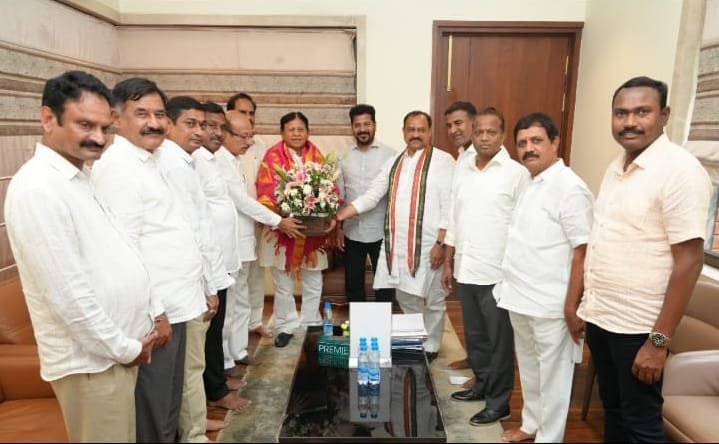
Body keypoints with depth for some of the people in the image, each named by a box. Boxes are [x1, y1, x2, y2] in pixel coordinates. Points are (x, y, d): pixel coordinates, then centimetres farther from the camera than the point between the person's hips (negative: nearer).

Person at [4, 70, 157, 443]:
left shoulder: (83, 177, 8)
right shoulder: (38, 188, -20)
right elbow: (68, 293, -23)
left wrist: (154, 311, 8)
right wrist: (124, 348, -14)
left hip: (121, 347, 8)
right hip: (92, 359, -8)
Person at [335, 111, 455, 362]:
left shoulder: (443, 161, -6)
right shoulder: (394, 163, 11)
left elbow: (448, 206, -11)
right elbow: (371, 197, 9)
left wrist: (441, 243, -15)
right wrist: (339, 216, -1)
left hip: (427, 245, -5)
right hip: (395, 244, 6)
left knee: (432, 301, 10)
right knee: (405, 299, 17)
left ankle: (430, 348, 30)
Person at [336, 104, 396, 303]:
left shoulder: (390, 155, -5)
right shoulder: (344, 157, 5)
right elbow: (339, 195, 8)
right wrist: (338, 227, 5)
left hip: (381, 231, -3)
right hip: (351, 232, 3)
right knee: (353, 283, 13)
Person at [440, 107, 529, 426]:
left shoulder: (517, 173, -8)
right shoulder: (461, 170, 9)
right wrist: (448, 263, 12)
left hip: (498, 273, -5)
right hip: (465, 270, 5)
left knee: (498, 340, 8)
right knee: (474, 335, 18)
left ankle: (498, 402, 24)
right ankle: (482, 384, 38)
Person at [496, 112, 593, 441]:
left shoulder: (570, 187, -16)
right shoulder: (530, 185, 10)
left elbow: (582, 253, -17)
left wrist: (571, 307, -17)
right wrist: (512, 287, 16)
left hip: (550, 305, -8)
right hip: (520, 299, 8)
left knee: (552, 376, 10)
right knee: (529, 369, 22)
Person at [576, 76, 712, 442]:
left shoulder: (681, 171, -15)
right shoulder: (615, 169, 7)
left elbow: (689, 261, -18)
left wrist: (659, 339, -19)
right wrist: (582, 305, 13)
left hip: (637, 326, -7)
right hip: (600, 317, 7)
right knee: (613, 410, 22)